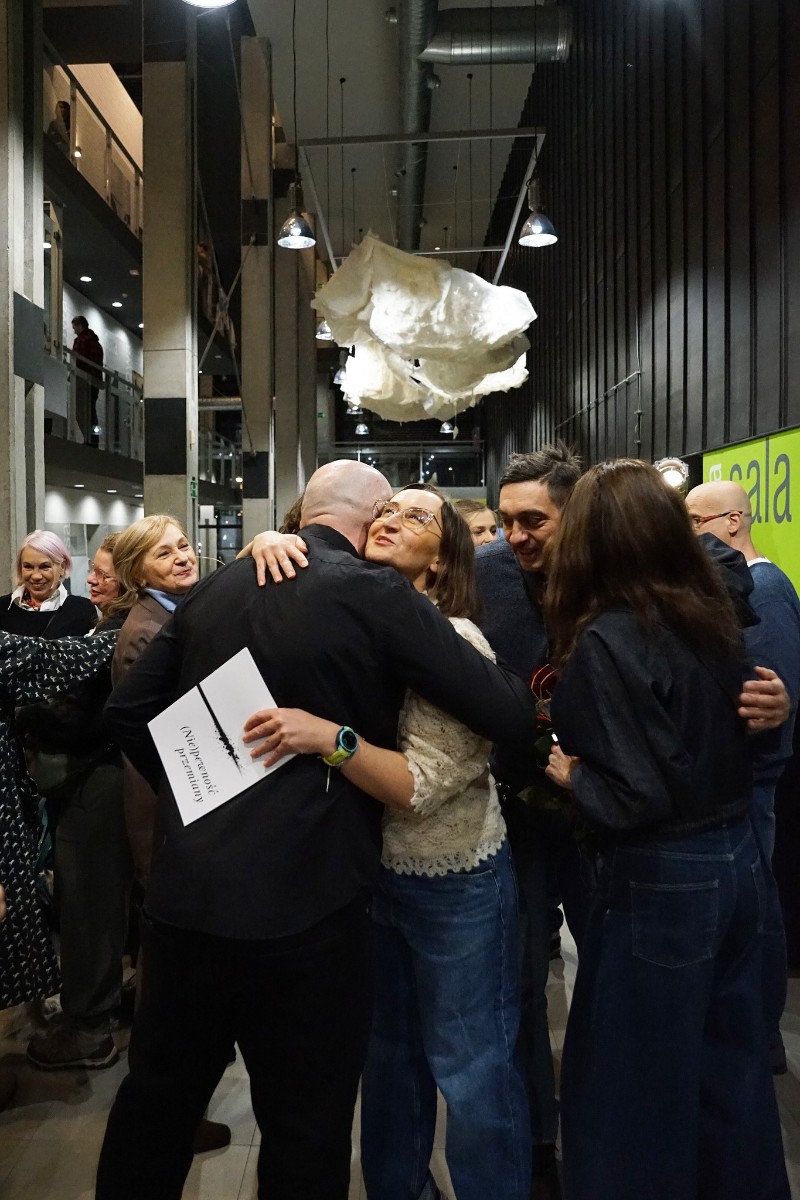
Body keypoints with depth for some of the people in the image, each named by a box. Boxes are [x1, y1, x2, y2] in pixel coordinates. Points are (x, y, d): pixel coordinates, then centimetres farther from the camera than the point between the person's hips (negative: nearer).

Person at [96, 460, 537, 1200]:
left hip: (183, 893, 6)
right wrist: (531, 696, 9)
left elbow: (129, 711, 11)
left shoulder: (215, 588, 6)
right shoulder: (378, 594, -11)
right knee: (306, 1131, 14)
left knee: (155, 1099, 24)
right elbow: (507, 714, -13)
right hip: (302, 904, -5)